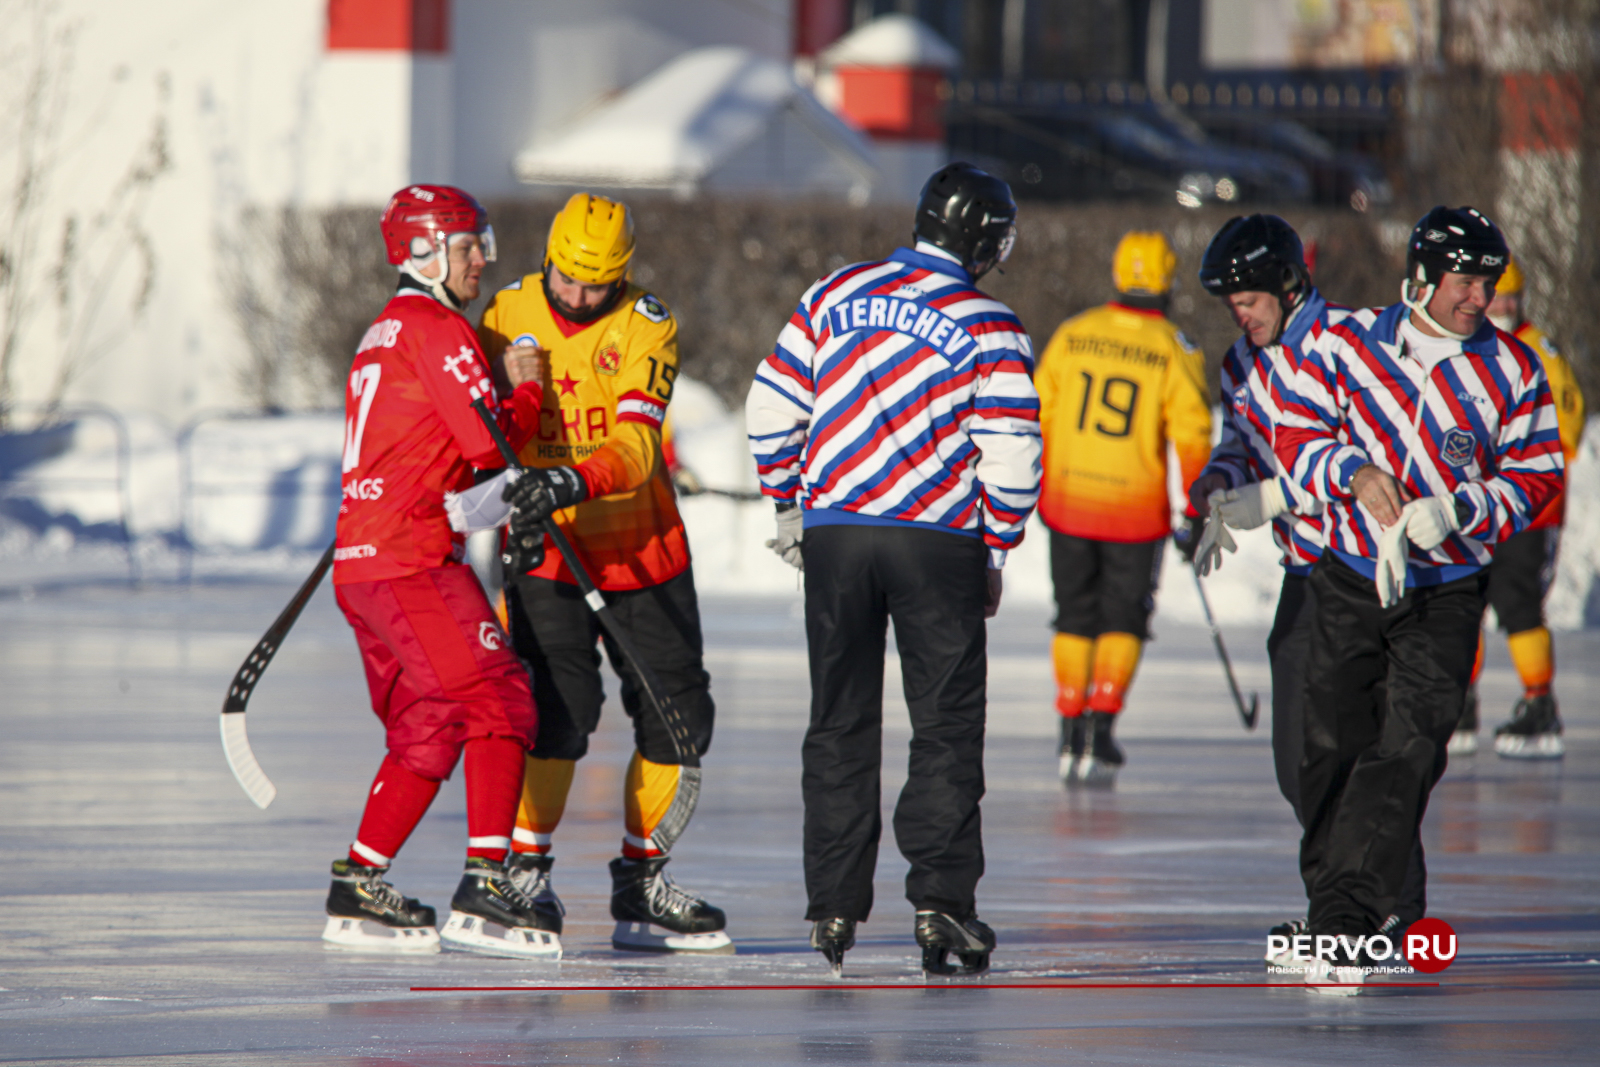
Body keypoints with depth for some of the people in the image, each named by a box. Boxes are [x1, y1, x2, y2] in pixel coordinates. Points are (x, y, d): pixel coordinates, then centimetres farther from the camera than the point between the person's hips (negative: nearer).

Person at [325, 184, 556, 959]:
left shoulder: (385, 335, 22)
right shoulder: (436, 330, -9)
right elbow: (490, 441, -14)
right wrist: (528, 388, 3)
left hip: (360, 560, 10)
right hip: (411, 559, -10)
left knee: (427, 728, 14)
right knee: (495, 706, -12)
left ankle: (357, 890, 14)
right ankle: (484, 890, -19)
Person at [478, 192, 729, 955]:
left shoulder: (646, 327, -10)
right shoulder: (509, 314, -3)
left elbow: (636, 442, -24)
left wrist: (574, 483, -42)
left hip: (642, 546, 1)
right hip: (544, 549, -1)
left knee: (678, 714, 4)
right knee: (562, 703, -19)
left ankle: (639, 889, 19)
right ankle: (524, 871, -6)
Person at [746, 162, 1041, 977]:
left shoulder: (832, 296, 5)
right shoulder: (988, 327, -5)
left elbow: (770, 411, 7)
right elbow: (1010, 457, -9)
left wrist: (789, 506, 19)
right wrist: (995, 552, 4)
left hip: (832, 535, 3)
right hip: (937, 542, -3)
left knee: (840, 723, 12)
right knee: (946, 725, 4)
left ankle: (833, 907, 13)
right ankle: (941, 902, -4)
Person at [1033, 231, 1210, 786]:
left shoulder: (1070, 335, 0)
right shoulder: (1175, 351, -7)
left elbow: (1038, 416, 5)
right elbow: (1193, 437, -10)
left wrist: (1036, 489, 17)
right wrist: (1196, 514, -1)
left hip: (1068, 504, 2)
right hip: (1136, 511, -2)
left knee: (1074, 619, 15)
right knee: (1123, 621, 10)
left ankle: (1072, 737, 14)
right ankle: (1100, 735, -1)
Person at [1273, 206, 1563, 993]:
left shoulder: (1512, 373, -2)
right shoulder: (1347, 345, -1)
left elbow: (1535, 478, -1)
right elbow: (1296, 433, 3)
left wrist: (1456, 511, -17)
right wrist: (1355, 472, -15)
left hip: (1446, 591, -1)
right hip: (1348, 578, 1)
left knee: (1408, 752, -14)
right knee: (1334, 748, 6)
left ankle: (1347, 920, -18)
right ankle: (1330, 889, 27)